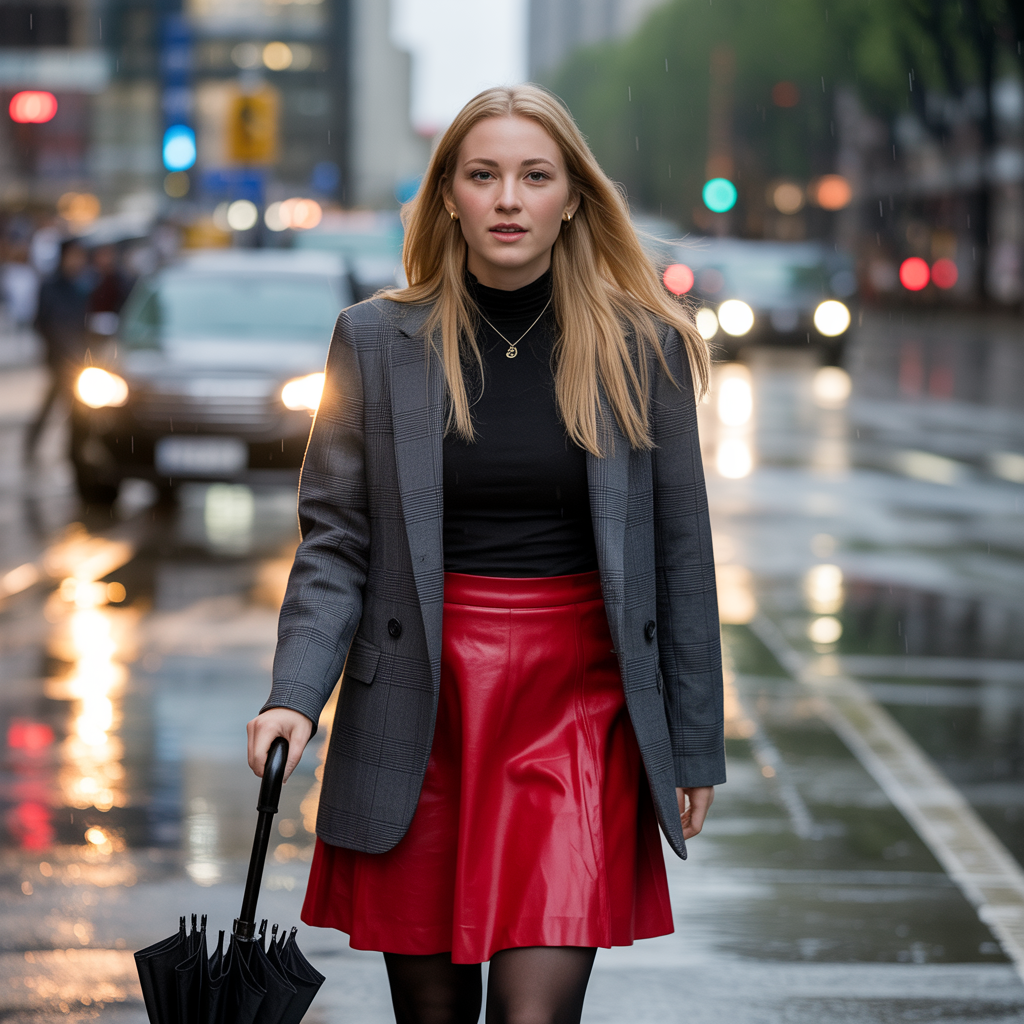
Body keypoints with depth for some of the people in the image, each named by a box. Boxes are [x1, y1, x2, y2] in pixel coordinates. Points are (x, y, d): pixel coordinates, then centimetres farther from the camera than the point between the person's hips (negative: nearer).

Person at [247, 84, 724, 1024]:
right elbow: (335, 541, 2)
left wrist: (694, 747, 6)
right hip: (418, 710, 1)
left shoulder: (643, 348, 1)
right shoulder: (377, 342, 2)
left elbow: (680, 554, 5)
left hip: (577, 706, -1)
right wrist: (296, 693, -13)